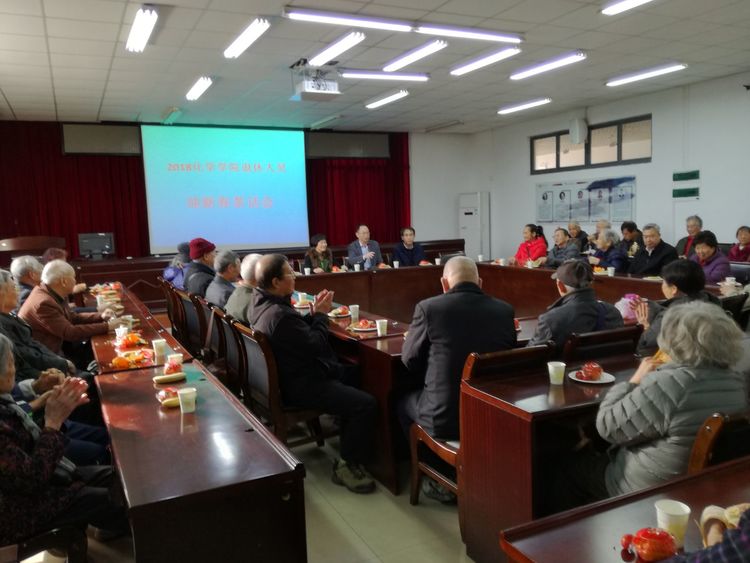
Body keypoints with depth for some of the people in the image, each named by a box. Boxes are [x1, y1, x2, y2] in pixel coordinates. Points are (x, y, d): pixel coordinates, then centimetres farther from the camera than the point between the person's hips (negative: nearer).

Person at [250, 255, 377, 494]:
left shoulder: (262, 303, 4)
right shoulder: (279, 314, -30)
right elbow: (316, 345, -21)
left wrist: (313, 313, -1)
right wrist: (321, 315, -7)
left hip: (290, 374, 11)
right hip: (300, 385, -11)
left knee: (349, 374, 23)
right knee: (366, 403, -16)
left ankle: (349, 439, 32)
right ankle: (346, 465, -1)